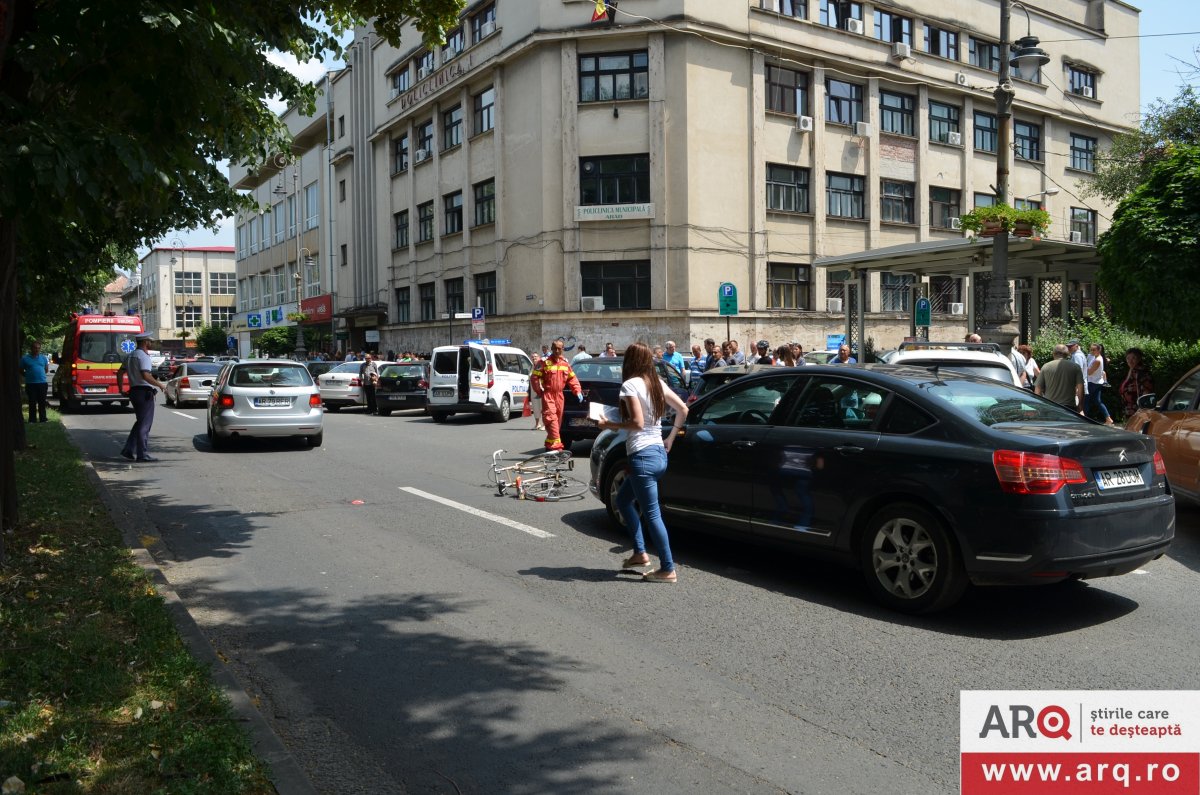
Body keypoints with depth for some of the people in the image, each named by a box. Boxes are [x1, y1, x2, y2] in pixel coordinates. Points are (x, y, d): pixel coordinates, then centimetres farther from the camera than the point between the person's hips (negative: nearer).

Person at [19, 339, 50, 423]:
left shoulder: (43, 358, 9)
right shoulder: (25, 358, 2)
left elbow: (46, 370, 18)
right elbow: (21, 371, 9)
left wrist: (40, 375, 9)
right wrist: (28, 376, 2)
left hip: (42, 383, 2)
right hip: (31, 384, -2)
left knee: (42, 403, 7)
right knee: (32, 403, 2)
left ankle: (43, 419, 12)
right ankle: (32, 420, 7)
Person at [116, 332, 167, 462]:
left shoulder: (131, 356, 16)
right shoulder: (143, 356, -13)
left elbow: (120, 372, 19)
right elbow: (146, 376, -25)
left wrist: (121, 389, 21)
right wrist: (159, 384, -14)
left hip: (134, 391, 9)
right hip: (144, 392, -9)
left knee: (140, 422, 18)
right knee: (144, 424, -4)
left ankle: (129, 450, 13)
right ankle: (143, 454, -2)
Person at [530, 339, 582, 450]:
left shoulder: (565, 362, 13)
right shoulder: (545, 362, -4)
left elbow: (572, 378, 18)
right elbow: (534, 377, -5)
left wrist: (577, 391, 7)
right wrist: (539, 391, -7)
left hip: (560, 395, 6)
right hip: (548, 395, -6)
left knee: (558, 421, 9)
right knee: (551, 419, -16)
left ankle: (549, 444, 22)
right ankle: (556, 445, -20)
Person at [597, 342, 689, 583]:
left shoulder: (630, 385, -12)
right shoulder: (657, 383, 11)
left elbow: (637, 423, -20)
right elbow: (683, 409, 14)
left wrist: (611, 425, -5)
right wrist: (671, 438, 21)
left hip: (643, 456, -9)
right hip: (659, 453, 9)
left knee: (651, 514, -1)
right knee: (623, 499, 23)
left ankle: (668, 569, 4)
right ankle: (640, 552, 22)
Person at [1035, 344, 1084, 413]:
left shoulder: (1046, 367, 3)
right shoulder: (1075, 367, 1)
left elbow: (1038, 389, 3)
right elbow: (1080, 389, -2)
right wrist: (1080, 408, 8)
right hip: (1069, 407, -1)